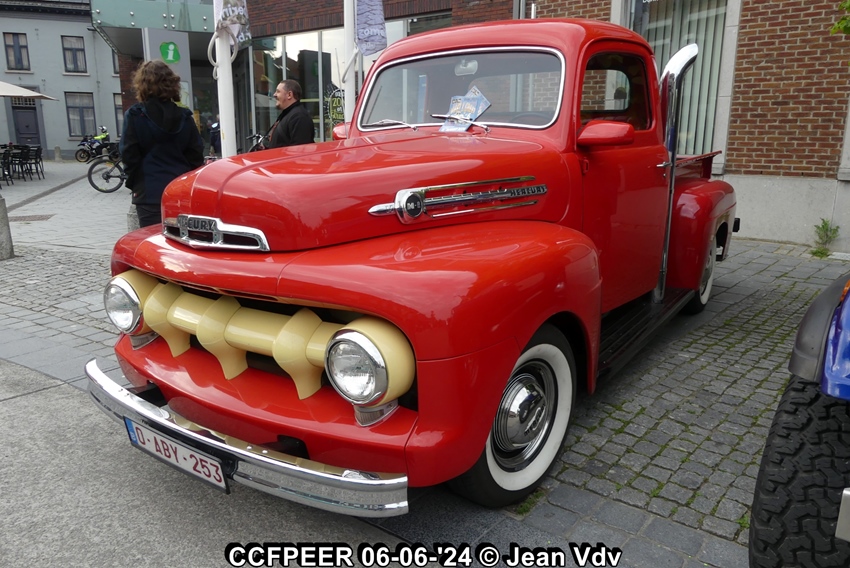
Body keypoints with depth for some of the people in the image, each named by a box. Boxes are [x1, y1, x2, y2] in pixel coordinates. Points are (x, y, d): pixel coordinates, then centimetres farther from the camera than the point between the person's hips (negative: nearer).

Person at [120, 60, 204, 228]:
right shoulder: (185, 116, 5)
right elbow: (196, 155, 5)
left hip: (150, 192, -3)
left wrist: (133, 183, 8)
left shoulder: (134, 115, -4)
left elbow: (129, 154, -5)